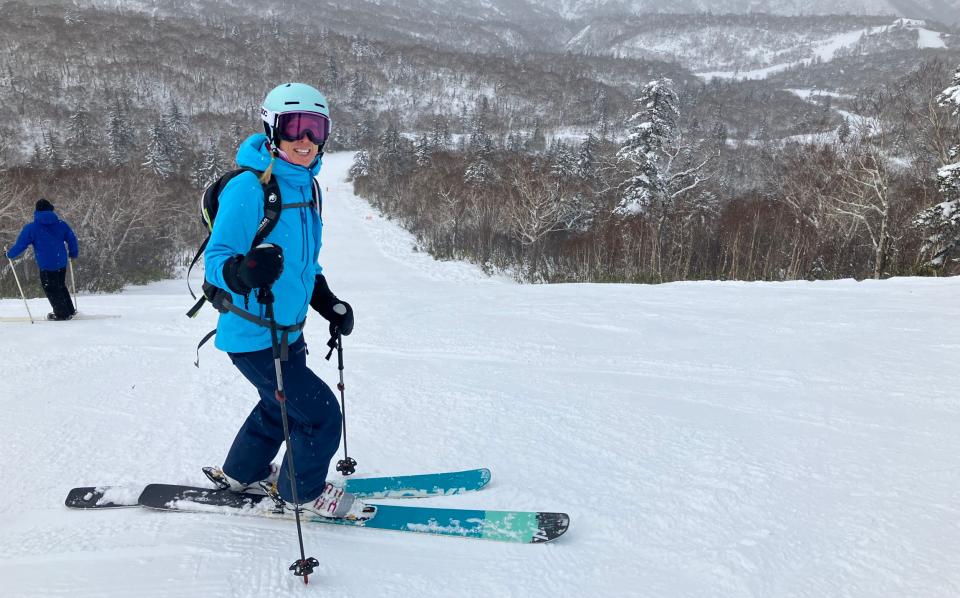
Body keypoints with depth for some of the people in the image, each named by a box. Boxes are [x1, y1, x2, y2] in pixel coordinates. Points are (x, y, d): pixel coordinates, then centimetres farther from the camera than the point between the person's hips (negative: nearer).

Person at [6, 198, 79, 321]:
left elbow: (20, 244, -3)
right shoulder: (61, 224, 1)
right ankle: (70, 310, 26)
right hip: (62, 263, 4)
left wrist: (10, 254, 15)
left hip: (46, 266, -4)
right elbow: (72, 239, 7)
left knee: (51, 290, 9)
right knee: (61, 286, 21)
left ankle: (62, 314, 13)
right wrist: (73, 253, 24)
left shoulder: (31, 228, -7)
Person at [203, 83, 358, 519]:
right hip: (253, 338, -9)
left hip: (289, 331, 9)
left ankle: (241, 474, 51)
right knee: (321, 413, -2)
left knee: (280, 406, 27)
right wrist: (243, 271, -43)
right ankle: (301, 491, 24)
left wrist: (328, 302, 10)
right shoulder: (248, 188, -21)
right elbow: (215, 259, -22)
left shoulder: (305, 187, 6)